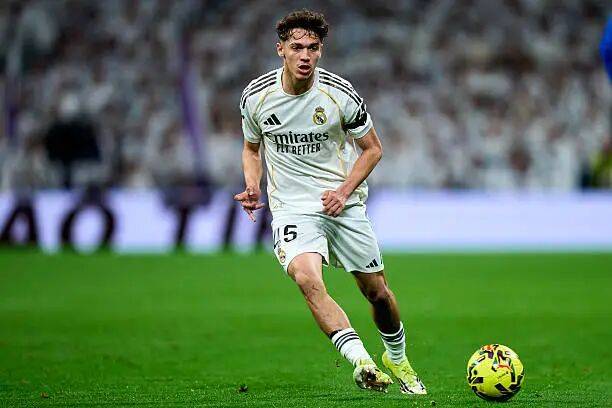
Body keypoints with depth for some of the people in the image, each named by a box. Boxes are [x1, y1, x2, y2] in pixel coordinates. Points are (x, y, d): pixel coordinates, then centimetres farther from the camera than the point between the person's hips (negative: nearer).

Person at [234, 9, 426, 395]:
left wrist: (344, 190, -10)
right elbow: (252, 147, 14)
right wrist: (253, 188, -5)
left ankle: (396, 358, 36)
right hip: (292, 207, -1)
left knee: (377, 291, 7)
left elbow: (372, 148, 3)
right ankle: (361, 361, -36)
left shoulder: (340, 94, -9)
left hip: (343, 203, 1)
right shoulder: (257, 95, -4)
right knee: (308, 279, -29)